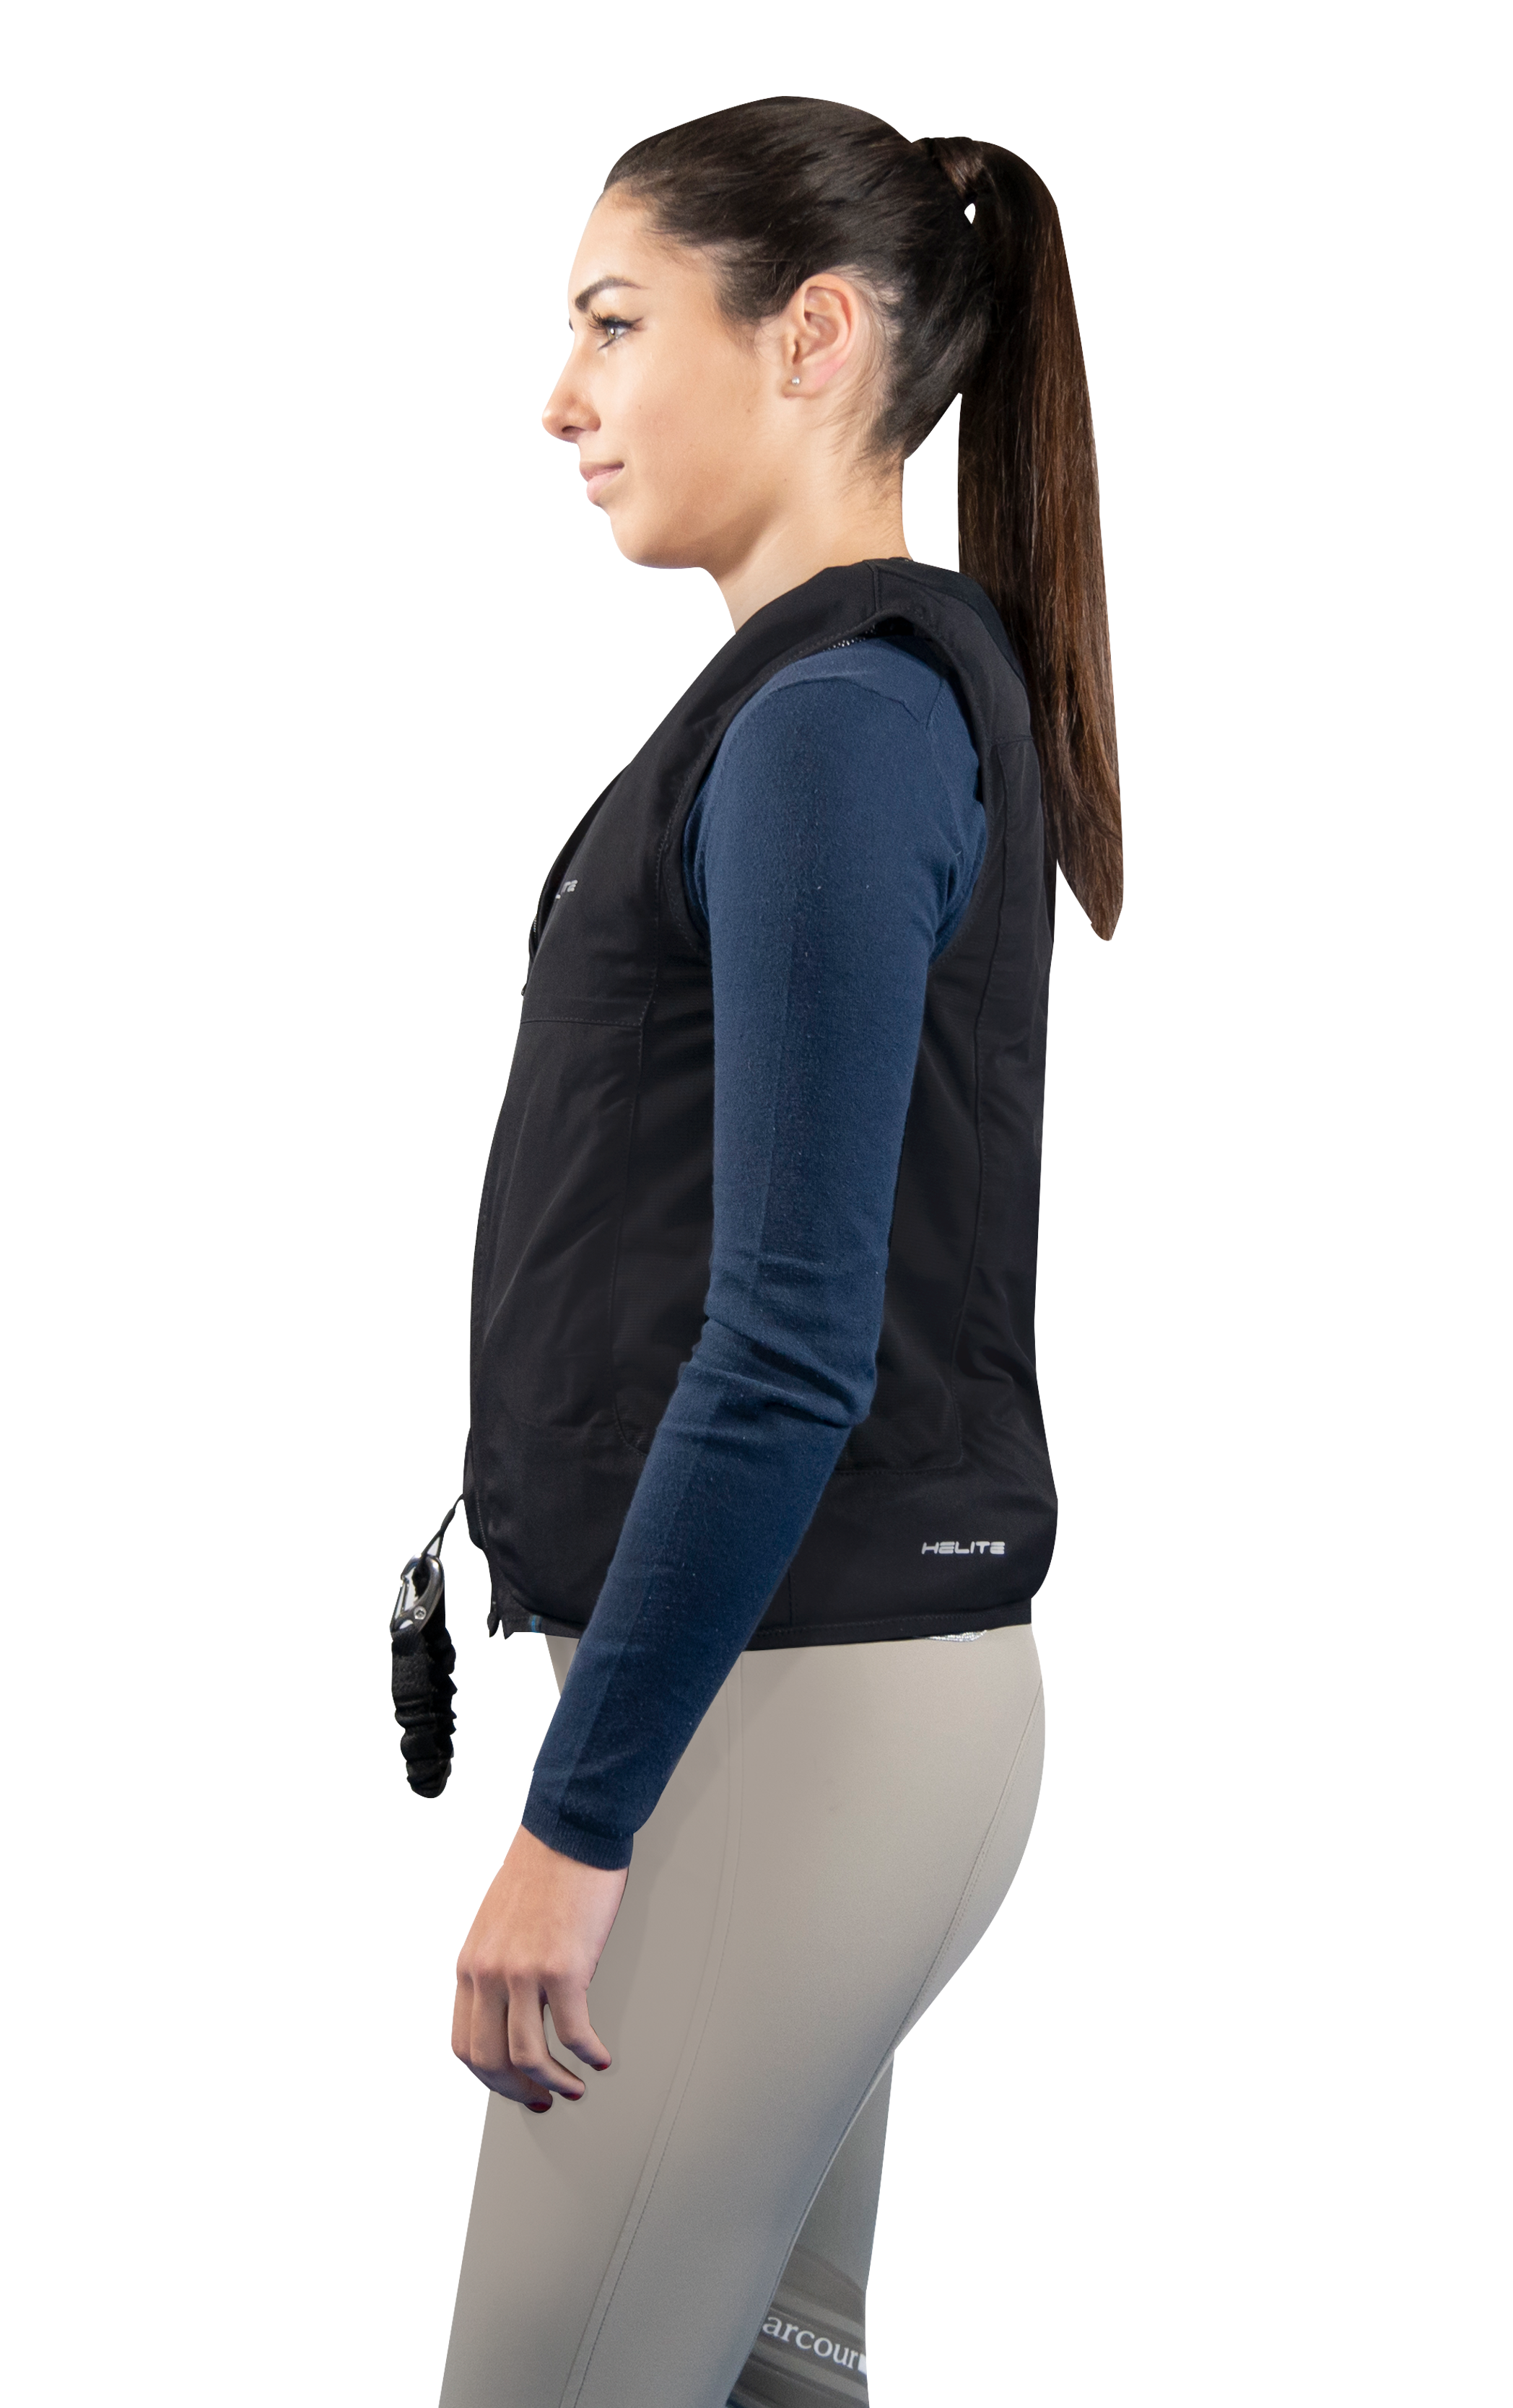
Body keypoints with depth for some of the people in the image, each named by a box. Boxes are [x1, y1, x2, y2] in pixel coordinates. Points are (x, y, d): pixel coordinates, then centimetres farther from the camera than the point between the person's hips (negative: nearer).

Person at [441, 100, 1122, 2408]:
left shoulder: (836, 720, -16)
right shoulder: (913, 678, 15)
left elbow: (790, 1345, -22)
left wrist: (579, 1815, -19)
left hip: (791, 1682, -10)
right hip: (790, 1654, 10)